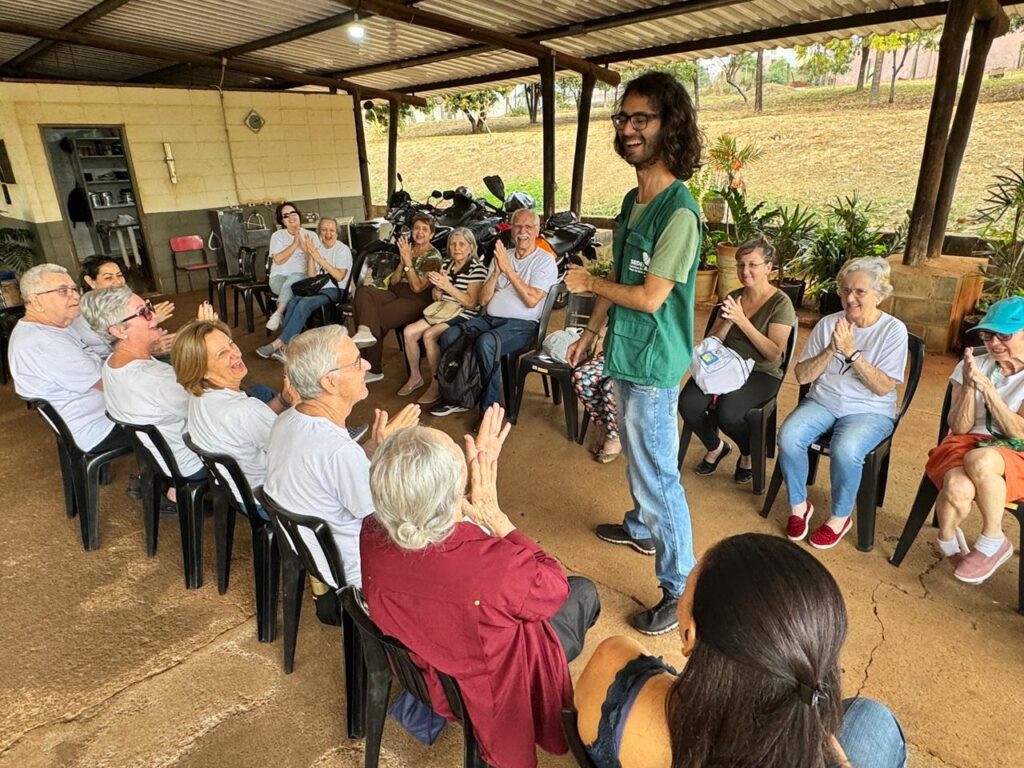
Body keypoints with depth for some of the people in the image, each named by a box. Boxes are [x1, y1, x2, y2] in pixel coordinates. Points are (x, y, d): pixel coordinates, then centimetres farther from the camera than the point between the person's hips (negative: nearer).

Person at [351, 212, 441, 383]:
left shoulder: (434, 257, -3)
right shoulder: (408, 249, 15)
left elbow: (417, 287, -13)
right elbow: (393, 281, 12)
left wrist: (408, 260, -14)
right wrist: (402, 261, -3)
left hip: (416, 302, -6)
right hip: (397, 294, 6)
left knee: (377, 317, -25)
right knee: (363, 291, -22)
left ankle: (373, 369, -17)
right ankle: (365, 331, -42)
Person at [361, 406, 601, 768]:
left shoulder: (371, 534, -26)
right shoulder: (496, 567, -43)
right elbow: (555, 586, -19)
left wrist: (477, 470, -11)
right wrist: (494, 515, -21)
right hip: (493, 690, -4)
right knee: (583, 592, 20)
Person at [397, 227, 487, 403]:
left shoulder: (478, 269, -8)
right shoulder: (446, 265, 12)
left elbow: (471, 302, -18)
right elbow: (436, 298, 17)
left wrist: (447, 286, -23)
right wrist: (436, 286, -6)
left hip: (463, 317, -7)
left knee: (429, 335, -28)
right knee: (409, 331, -13)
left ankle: (437, 384, -13)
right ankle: (415, 377, 6)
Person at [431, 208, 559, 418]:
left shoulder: (545, 260, 0)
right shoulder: (502, 257, 17)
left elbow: (531, 300, -14)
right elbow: (483, 299, 10)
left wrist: (508, 269, -13)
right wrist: (496, 272, -6)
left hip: (522, 324, -6)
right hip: (490, 318, 6)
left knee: (486, 342, -34)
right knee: (449, 335, -17)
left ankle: (490, 407, -21)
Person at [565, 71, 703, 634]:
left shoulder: (679, 212, -20)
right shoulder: (633, 199, 8)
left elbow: (650, 297, -23)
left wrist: (587, 283, -9)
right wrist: (591, 333, 18)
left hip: (653, 365, -9)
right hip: (623, 354, 9)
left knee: (657, 474, -1)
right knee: (636, 457, 25)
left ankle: (679, 586, 15)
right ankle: (641, 528, 48)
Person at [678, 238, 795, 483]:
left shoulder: (781, 303, -5)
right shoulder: (733, 297, 9)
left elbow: (774, 353, -14)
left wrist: (742, 320, -19)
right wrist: (727, 321, -11)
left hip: (761, 373, -4)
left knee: (727, 412, -32)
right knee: (688, 403, -24)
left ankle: (749, 453, 3)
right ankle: (716, 447, 8)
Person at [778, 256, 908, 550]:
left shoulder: (893, 330, -5)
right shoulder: (828, 323, 2)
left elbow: (883, 388, -13)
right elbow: (802, 376, -2)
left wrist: (852, 352, -21)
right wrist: (830, 350, -17)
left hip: (869, 411, -3)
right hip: (822, 402, 3)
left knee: (845, 451, -33)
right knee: (788, 437, -27)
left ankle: (840, 517, -5)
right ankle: (799, 505, -3)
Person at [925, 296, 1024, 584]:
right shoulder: (972, 365, 5)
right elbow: (959, 428, -1)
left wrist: (986, 387, -17)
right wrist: (969, 386, -16)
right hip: (965, 443, 1)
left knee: (978, 460, -39)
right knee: (958, 489, -35)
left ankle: (993, 542, -13)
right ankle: (947, 539, 1)